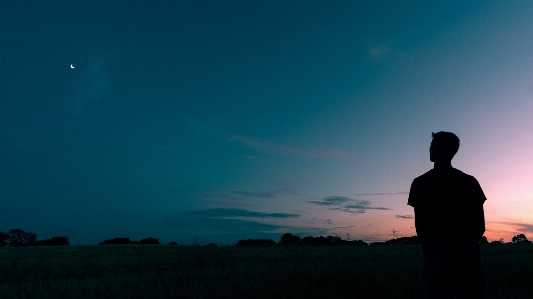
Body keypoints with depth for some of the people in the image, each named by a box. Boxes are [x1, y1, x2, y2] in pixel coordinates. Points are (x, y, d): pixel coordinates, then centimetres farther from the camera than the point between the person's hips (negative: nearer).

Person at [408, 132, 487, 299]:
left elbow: (420, 225, -2)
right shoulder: (470, 182, 6)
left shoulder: (421, 183, -1)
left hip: (436, 256, -2)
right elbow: (480, 225, 6)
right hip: (468, 255, 2)